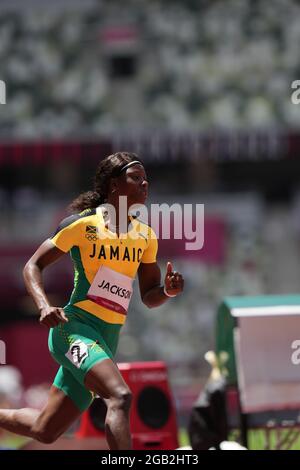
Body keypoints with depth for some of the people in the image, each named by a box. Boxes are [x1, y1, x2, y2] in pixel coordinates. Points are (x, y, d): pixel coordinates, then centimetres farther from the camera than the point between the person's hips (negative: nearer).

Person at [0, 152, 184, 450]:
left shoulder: (146, 235, 11)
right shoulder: (83, 223, -5)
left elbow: (148, 296, 17)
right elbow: (33, 266, 0)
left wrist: (168, 290, -7)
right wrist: (44, 306, -19)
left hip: (107, 340, 7)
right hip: (75, 327, -7)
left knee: (45, 431, 12)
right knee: (120, 396, -33)